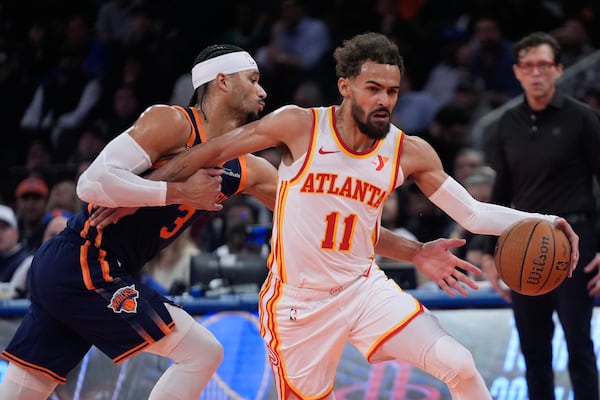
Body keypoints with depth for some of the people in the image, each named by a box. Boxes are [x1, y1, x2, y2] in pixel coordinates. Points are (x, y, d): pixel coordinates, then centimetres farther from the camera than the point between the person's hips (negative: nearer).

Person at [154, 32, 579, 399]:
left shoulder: (409, 153, -4)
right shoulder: (299, 127, -13)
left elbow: (472, 213, 1)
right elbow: (210, 152, -5)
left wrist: (539, 222, -14)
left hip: (365, 289, 2)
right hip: (297, 299, -2)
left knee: (458, 364, -16)